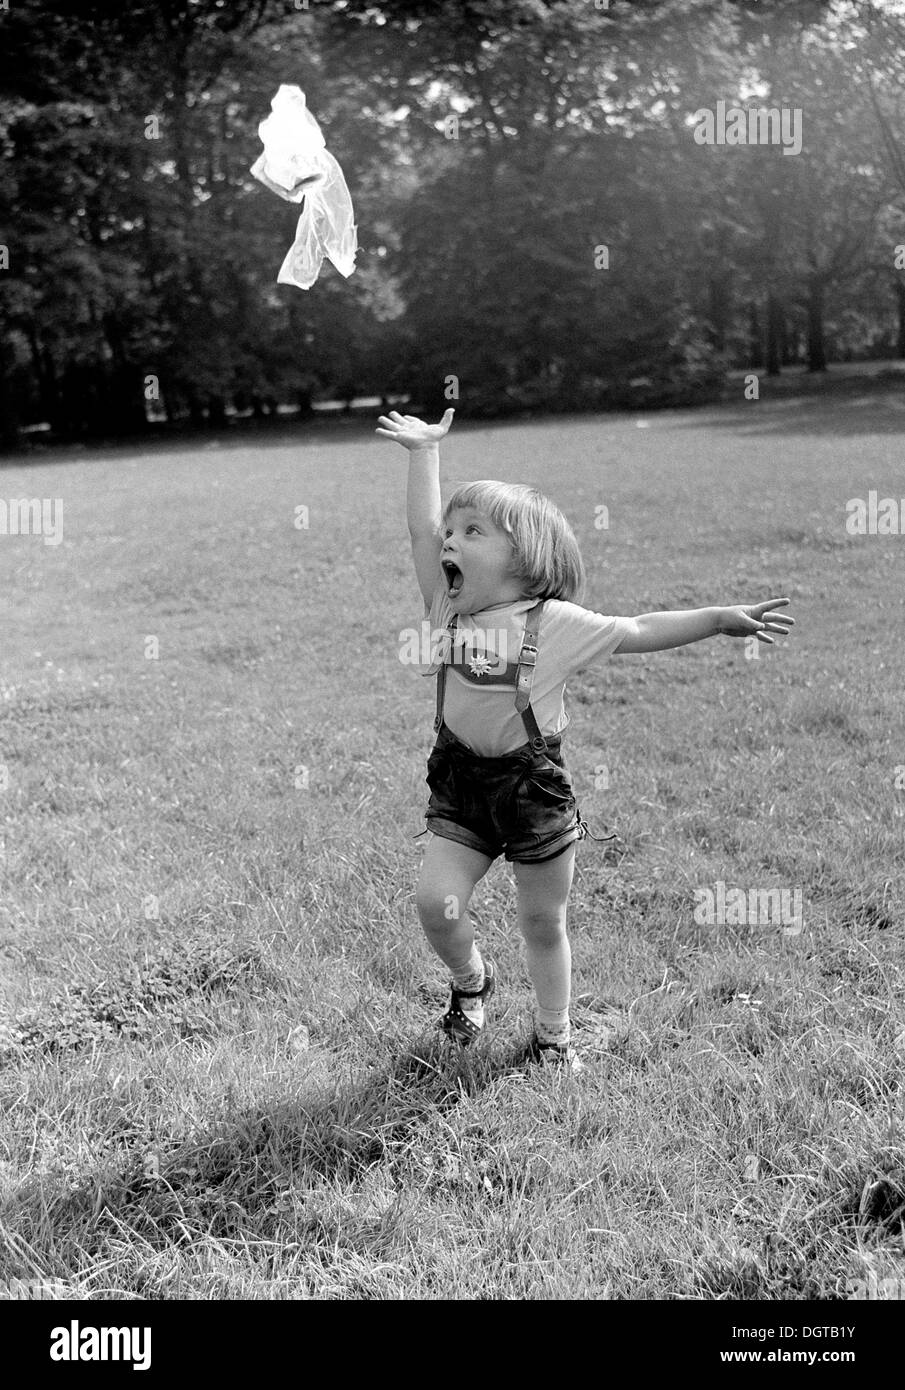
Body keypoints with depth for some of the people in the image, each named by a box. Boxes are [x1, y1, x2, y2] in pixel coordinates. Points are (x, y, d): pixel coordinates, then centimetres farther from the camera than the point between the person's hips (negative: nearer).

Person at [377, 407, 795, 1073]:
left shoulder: (553, 622, -8)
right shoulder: (448, 608, 1)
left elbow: (639, 631, -4)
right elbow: (423, 528, 0)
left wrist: (722, 617, -8)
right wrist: (425, 450, 3)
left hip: (533, 785, -3)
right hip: (461, 779, 3)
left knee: (544, 923, 10)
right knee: (436, 903, -8)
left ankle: (554, 1035, 32)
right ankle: (471, 979, 26)